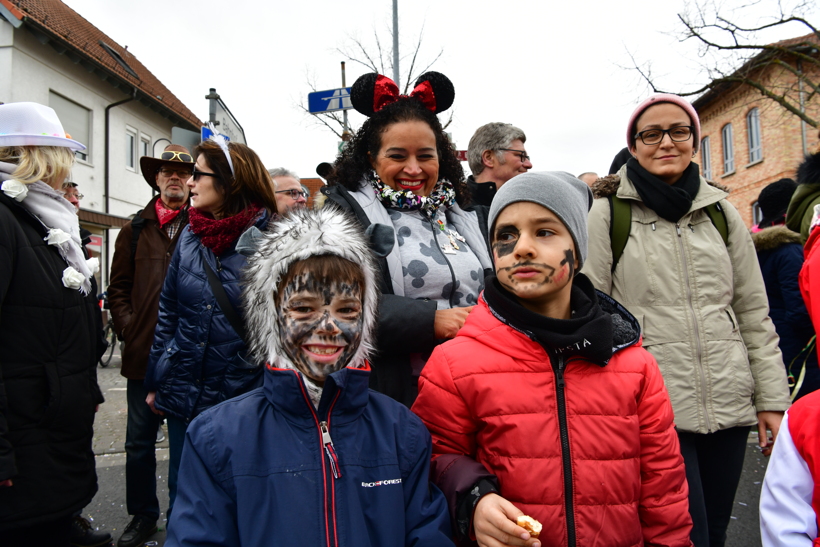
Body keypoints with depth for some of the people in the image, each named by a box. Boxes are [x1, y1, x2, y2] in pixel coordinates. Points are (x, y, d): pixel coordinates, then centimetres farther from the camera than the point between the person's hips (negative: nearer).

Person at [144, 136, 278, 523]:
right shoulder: (190, 237, 3)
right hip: (183, 397, 5)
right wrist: (155, 381, 10)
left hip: (243, 400, -4)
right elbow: (168, 312, 9)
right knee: (183, 502, 20)